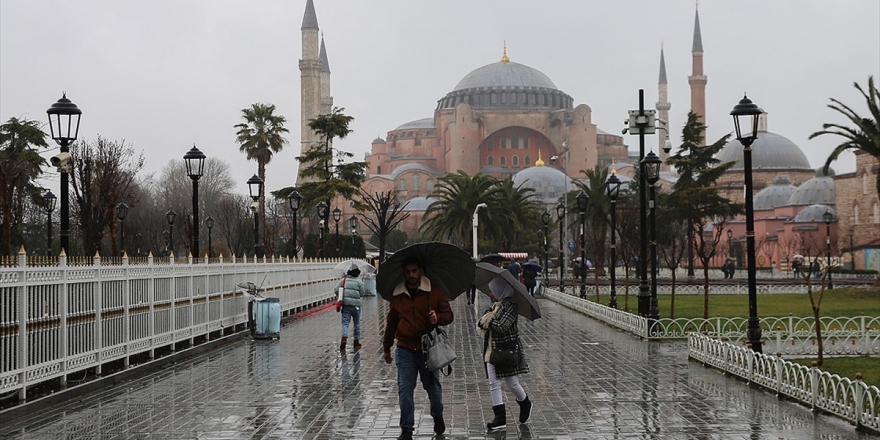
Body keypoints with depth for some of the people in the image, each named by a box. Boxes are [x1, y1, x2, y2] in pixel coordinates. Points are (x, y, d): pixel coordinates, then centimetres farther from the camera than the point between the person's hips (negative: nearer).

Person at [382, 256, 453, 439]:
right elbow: (391, 322, 15)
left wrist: (438, 318, -25)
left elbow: (448, 315, -1)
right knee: (405, 390, -3)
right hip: (405, 349, 1)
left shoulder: (435, 291, -3)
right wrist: (386, 348, 20)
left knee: (433, 387, 11)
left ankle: (438, 417, 40)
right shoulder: (397, 294, 4)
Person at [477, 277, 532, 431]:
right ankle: (500, 418, 7)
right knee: (493, 384, 3)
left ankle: (525, 405, 33)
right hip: (492, 350, 8)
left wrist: (488, 319, -9)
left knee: (512, 383, 4)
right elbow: (480, 323, 8)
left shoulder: (511, 305, -15)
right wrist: (487, 317, -13)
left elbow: (501, 326, -25)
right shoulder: (496, 305, 10)